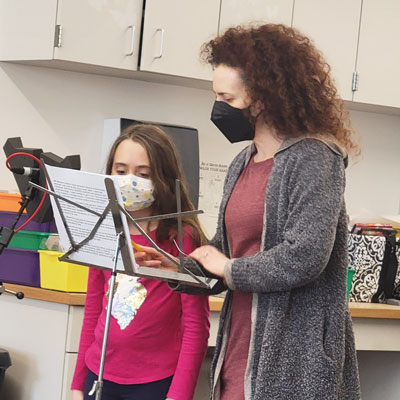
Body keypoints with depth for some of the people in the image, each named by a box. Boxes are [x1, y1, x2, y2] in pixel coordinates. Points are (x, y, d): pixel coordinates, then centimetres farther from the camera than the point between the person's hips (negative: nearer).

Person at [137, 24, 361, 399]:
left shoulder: (312, 159, -11)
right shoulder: (241, 165, 12)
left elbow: (304, 257, -22)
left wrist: (230, 270, -11)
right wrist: (180, 267, 0)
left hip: (292, 358, -7)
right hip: (238, 347, 7)